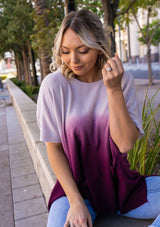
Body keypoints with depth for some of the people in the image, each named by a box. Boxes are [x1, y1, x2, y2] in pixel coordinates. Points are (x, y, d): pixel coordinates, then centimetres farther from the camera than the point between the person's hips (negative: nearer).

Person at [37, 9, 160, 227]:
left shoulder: (123, 80, -5)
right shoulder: (54, 85, -11)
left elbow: (125, 143, -12)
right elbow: (54, 148, -7)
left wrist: (114, 89, -21)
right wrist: (76, 201, -13)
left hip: (121, 183, 3)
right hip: (76, 186, -2)